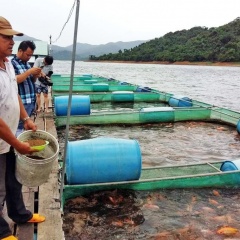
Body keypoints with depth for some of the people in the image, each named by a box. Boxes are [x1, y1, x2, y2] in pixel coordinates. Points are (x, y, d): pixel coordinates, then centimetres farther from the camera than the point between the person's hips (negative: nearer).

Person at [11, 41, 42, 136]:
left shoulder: (26, 63, 13)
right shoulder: (12, 63, -11)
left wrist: (35, 75, -1)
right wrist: (29, 72, -21)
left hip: (31, 101, 8)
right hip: (21, 103, -8)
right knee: (19, 128, -2)